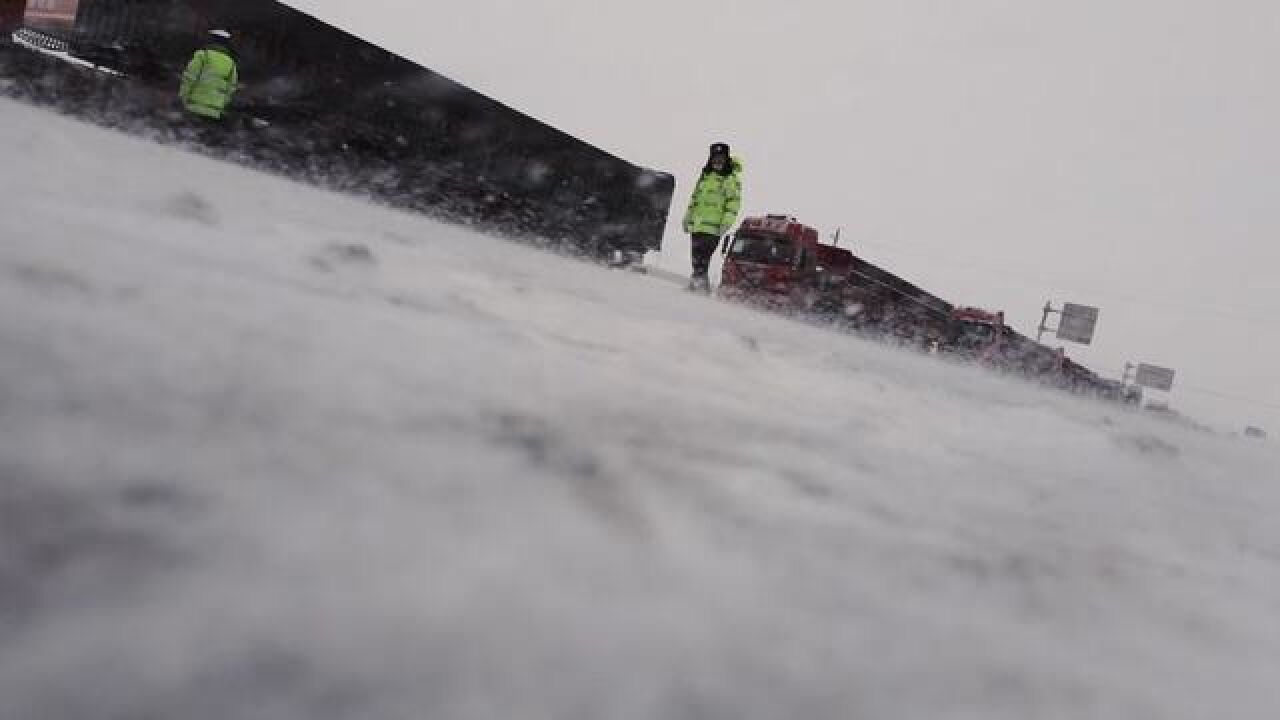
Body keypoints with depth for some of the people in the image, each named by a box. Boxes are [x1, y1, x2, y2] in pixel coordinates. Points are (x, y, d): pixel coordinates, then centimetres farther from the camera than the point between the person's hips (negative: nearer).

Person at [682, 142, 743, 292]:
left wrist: (726, 223, -16)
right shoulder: (705, 175, 19)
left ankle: (699, 278, -13)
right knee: (696, 256, 6)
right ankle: (699, 279, 14)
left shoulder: (732, 179, -1)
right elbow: (695, 197, 27)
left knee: (703, 256, -15)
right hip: (697, 224, 7)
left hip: (713, 227, -7)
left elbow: (734, 203, -8)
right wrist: (688, 217, 26)